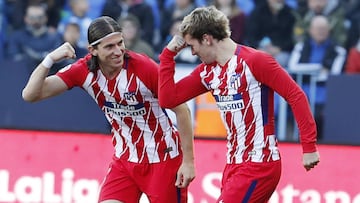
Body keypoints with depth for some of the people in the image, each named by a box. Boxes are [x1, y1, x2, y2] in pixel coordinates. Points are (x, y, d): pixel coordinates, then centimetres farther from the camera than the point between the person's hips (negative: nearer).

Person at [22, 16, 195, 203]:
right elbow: (30, 95, -13)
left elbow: (181, 110, -14)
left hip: (164, 158, -4)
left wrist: (188, 161, -14)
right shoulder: (84, 71, -11)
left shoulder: (144, 67, -22)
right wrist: (50, 60, -28)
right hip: (125, 158, 4)